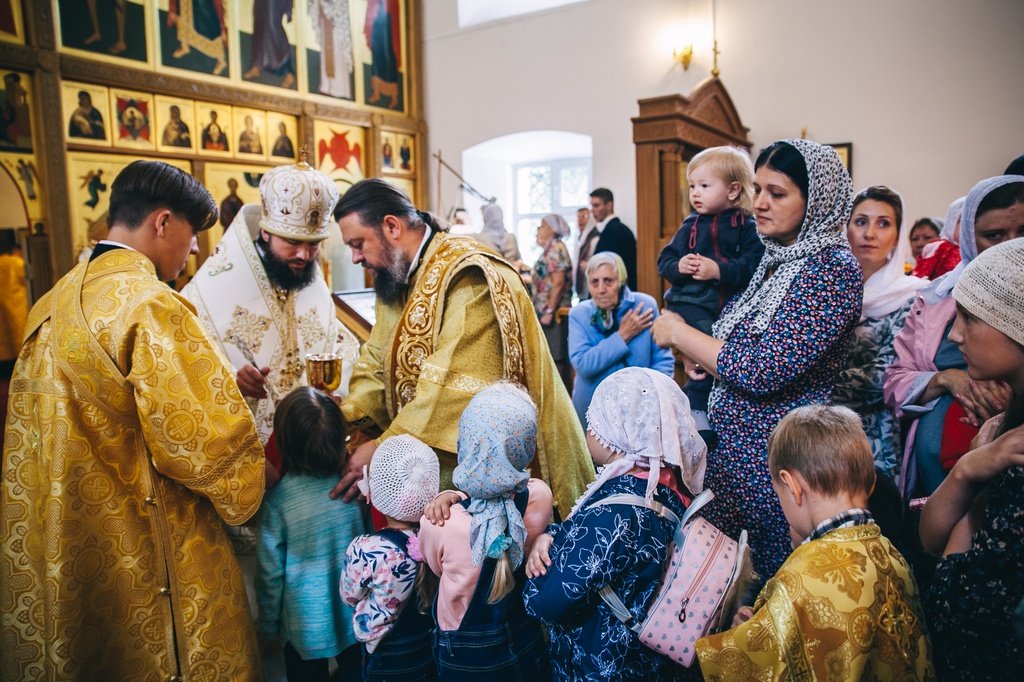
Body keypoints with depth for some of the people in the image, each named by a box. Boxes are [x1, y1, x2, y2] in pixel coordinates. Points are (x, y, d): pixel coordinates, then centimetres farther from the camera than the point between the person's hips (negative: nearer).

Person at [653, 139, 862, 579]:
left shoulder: (833, 269, -17)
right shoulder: (775, 260, 9)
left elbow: (763, 371, -24)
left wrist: (679, 333, -13)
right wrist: (709, 358, 1)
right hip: (731, 446, 8)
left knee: (782, 591, 9)